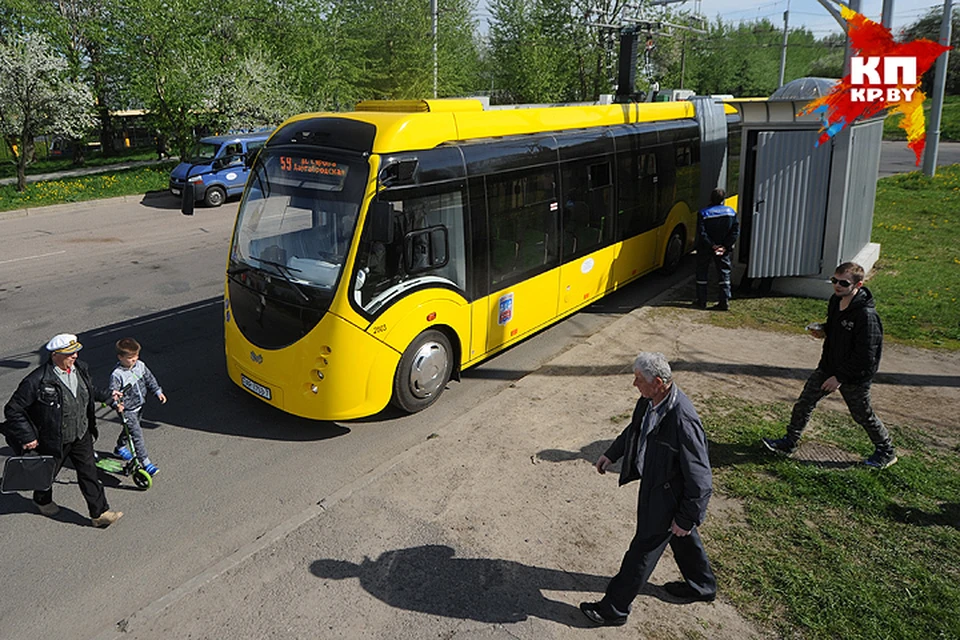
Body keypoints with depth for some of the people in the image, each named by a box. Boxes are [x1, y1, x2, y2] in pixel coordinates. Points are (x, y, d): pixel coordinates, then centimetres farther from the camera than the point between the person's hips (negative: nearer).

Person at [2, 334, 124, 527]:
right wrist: (27, 437, -18)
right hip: (53, 441, -4)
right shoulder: (38, 381, -27)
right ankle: (42, 500, 52)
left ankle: (99, 513, 17)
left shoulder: (79, 369, -6)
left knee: (89, 472, 8)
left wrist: (107, 396, 9)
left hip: (81, 435, 5)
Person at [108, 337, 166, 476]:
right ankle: (145, 462, -6)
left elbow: (149, 379, 9)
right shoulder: (117, 375, -25)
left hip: (139, 406, 7)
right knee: (137, 434, -10)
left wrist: (158, 392, 4)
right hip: (127, 410, -7)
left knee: (129, 429, 28)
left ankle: (120, 448, 54)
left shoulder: (140, 365, -4)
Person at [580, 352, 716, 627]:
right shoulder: (651, 399, -11)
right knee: (683, 539, 29)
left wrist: (686, 518, -20)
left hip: (667, 496, -9)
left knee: (643, 552, 8)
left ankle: (614, 609, 27)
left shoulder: (683, 421, -37)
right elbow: (636, 427, 13)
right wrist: (612, 454, 20)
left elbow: (700, 481, -29)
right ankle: (702, 586, 54)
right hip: (655, 483, 9)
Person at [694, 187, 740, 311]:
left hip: (705, 249, -2)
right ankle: (725, 302, 6)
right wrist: (725, 246, -10)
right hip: (723, 249, 2)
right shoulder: (731, 212, -3)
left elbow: (701, 233, -18)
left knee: (702, 273, 10)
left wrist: (713, 246, -13)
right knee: (724, 274, 10)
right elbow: (736, 231, -7)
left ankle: (701, 301, 12)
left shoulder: (703, 213, -11)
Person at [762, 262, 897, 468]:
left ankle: (886, 451, 35)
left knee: (863, 416, 11)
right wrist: (823, 330, -3)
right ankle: (789, 443, 20)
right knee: (804, 403, 7)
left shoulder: (866, 315, -28)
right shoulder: (835, 300, -2)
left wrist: (840, 377, -20)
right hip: (828, 366, 7)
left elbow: (865, 356, -24)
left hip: (855, 375, -7)